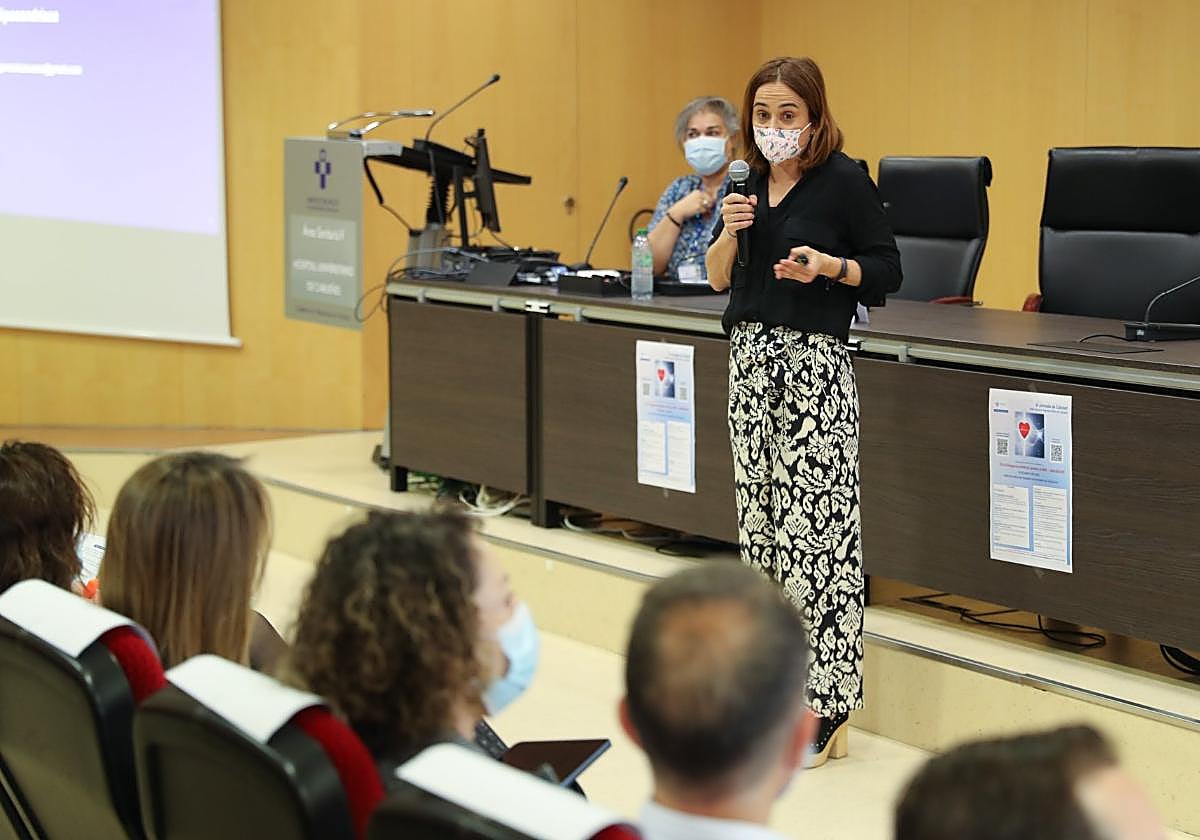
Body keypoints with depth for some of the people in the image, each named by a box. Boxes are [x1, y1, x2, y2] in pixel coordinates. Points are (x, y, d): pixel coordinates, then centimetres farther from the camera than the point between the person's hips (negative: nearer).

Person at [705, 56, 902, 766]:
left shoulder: (844, 180, -5)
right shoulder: (751, 183, 12)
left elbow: (887, 271, -3)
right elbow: (719, 280, 15)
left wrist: (827, 265, -20)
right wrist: (728, 232, -4)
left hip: (815, 363, -7)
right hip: (752, 360, 7)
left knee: (815, 524, -9)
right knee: (761, 517, 8)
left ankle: (827, 708, -5)